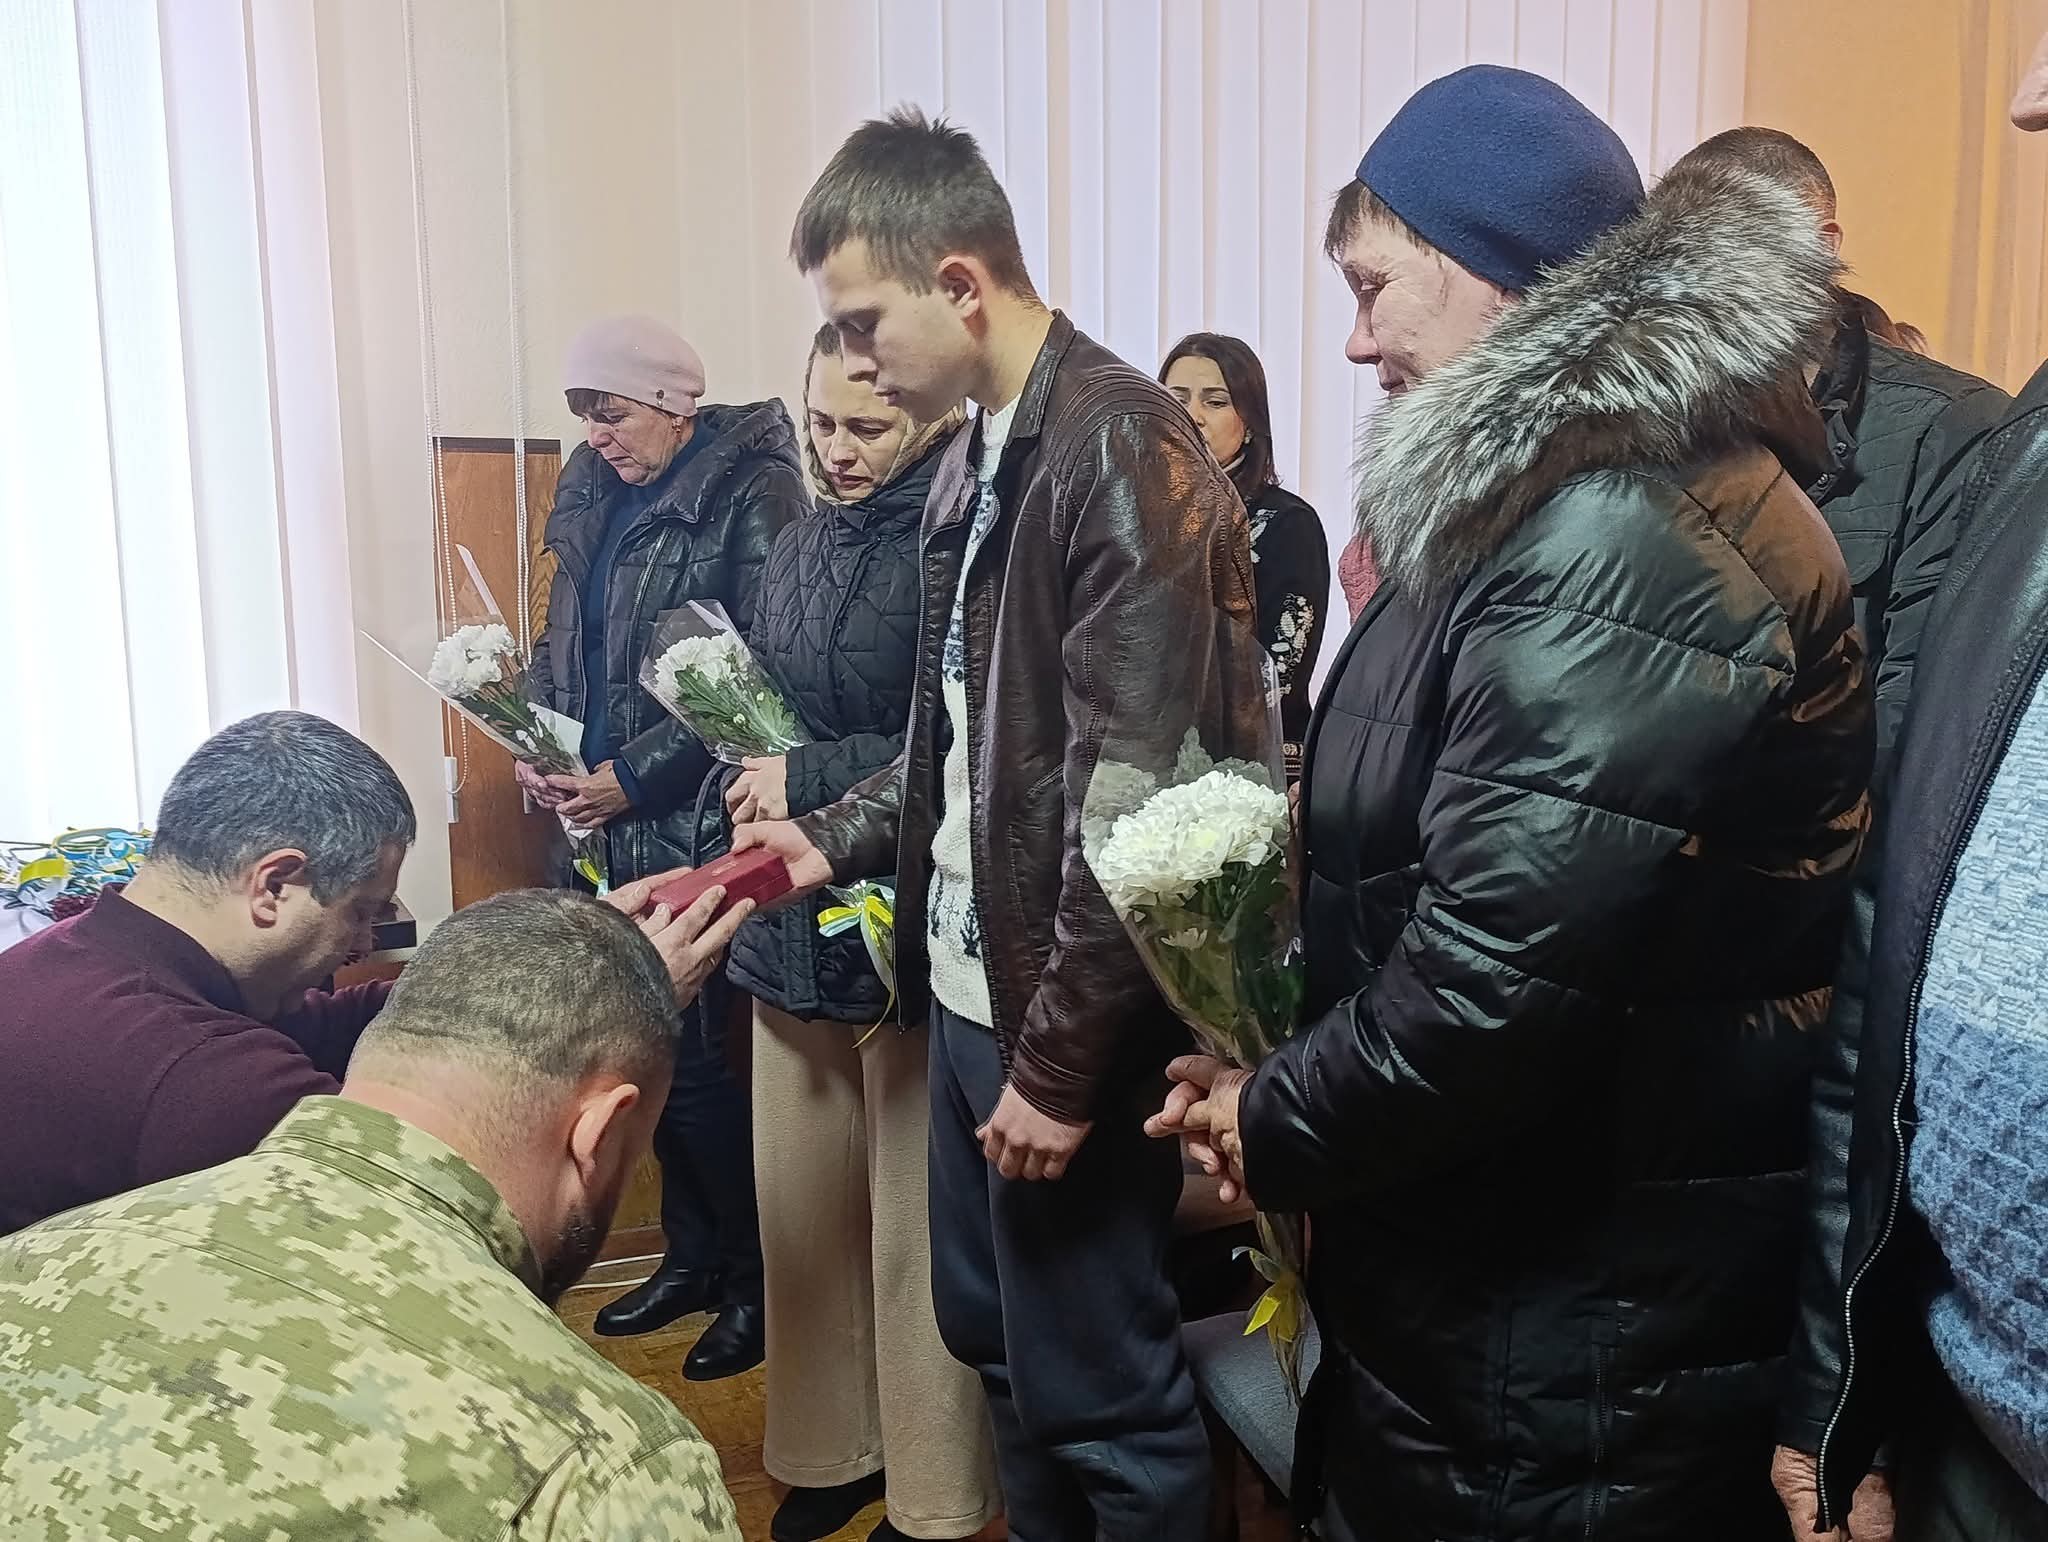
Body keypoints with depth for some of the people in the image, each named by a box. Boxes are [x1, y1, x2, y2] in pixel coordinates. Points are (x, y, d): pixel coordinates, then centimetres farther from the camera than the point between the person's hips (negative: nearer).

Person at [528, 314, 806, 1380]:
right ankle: (692, 1255, 31)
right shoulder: (592, 491, 14)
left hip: (700, 825, -8)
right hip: (611, 826, 8)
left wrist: (637, 775, -17)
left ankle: (753, 1279, 17)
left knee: (703, 1054, -2)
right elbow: (564, 641, 22)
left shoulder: (751, 492, -11)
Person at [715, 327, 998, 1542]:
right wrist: (751, 775, 0)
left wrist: (814, 781, -16)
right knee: (802, 1206, 15)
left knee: (917, 1229, 5)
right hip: (794, 922, 7)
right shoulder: (803, 543, 12)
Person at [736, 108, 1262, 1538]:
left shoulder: (1125, 452, -18)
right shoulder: (975, 459, 10)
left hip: (1068, 1021, -9)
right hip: (970, 988, 9)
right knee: (994, 1335, 22)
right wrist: (836, 838, 7)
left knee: (1101, 1384, 7)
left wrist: (1061, 1059, -17)